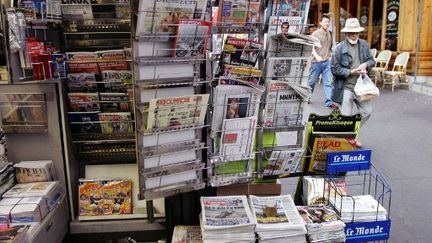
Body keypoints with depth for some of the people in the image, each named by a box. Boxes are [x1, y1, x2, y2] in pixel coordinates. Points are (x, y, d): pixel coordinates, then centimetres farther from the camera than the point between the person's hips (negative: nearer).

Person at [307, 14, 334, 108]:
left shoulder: (329, 33, 10)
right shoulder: (315, 34, -6)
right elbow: (312, 48, -15)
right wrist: (316, 56, -30)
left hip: (327, 62, 4)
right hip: (317, 62, -4)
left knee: (328, 83, -2)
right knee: (312, 81, 8)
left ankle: (329, 102, -2)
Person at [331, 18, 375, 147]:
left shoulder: (364, 45, 5)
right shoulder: (340, 48, -10)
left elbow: (371, 60, 14)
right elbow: (334, 69, -13)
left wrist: (366, 64, -9)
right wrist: (351, 72, -18)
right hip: (346, 87, -5)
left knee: (367, 111, 10)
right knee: (346, 116, 0)